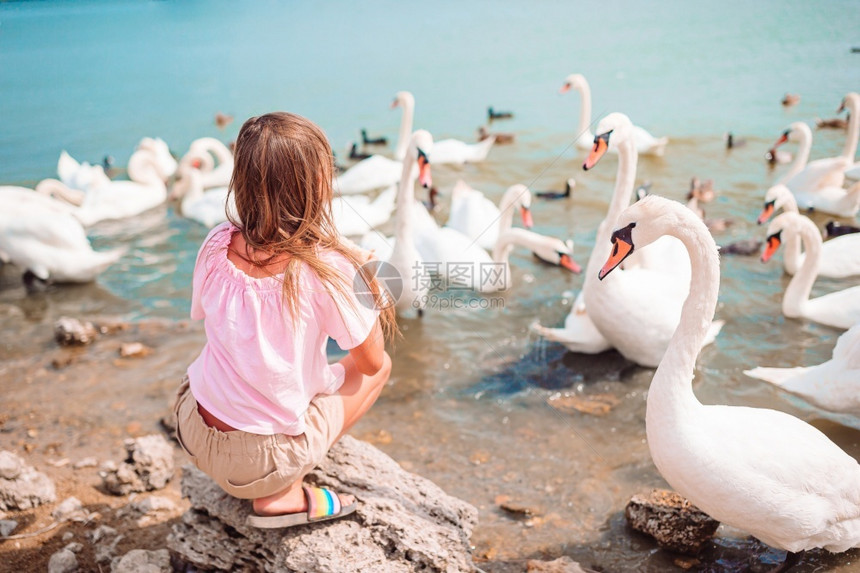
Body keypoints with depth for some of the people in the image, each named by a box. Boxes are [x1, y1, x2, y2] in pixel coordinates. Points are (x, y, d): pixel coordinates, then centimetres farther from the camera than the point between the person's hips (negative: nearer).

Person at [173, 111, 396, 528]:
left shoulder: (217, 246, -9)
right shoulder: (324, 268, -23)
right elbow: (371, 360, -9)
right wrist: (367, 278, 4)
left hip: (193, 433, 6)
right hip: (262, 458, -5)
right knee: (379, 367, 13)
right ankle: (281, 494, 4)